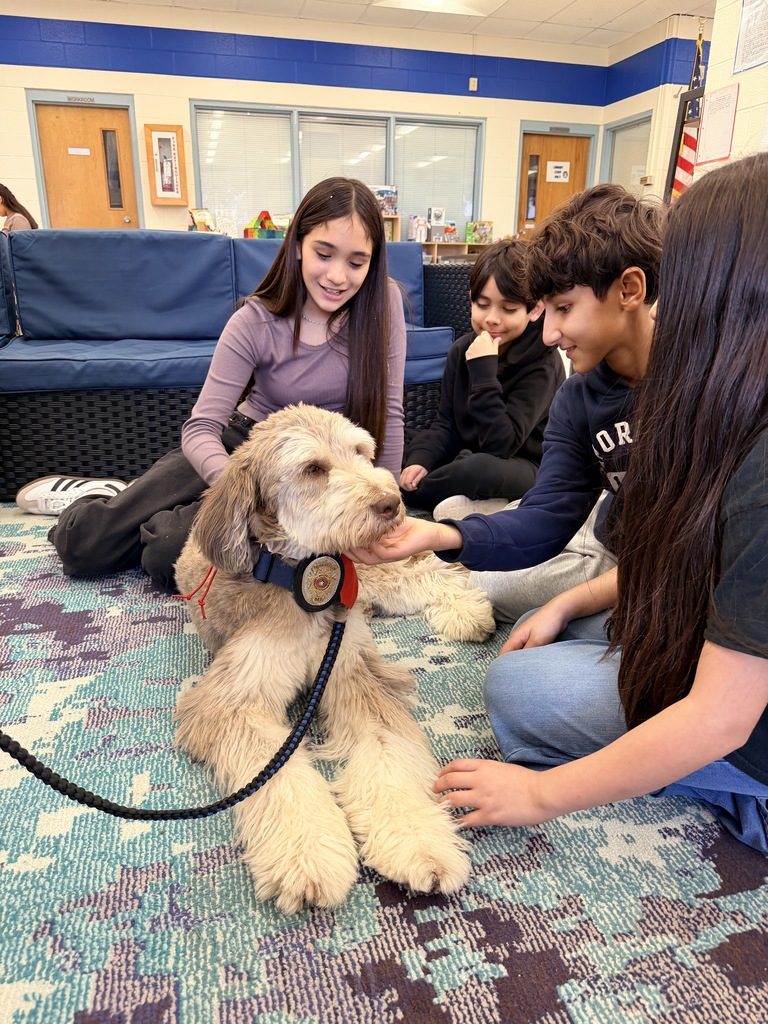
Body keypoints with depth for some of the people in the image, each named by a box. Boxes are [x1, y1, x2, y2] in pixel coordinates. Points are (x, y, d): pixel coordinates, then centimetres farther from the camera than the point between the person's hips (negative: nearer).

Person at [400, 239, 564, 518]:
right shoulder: (462, 349, 1)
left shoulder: (543, 365, -17)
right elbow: (446, 424, 3)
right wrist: (420, 460, -16)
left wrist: (484, 371, -29)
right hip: (463, 454, 6)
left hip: (522, 466, -6)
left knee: (479, 469, -39)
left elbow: (500, 445, -25)